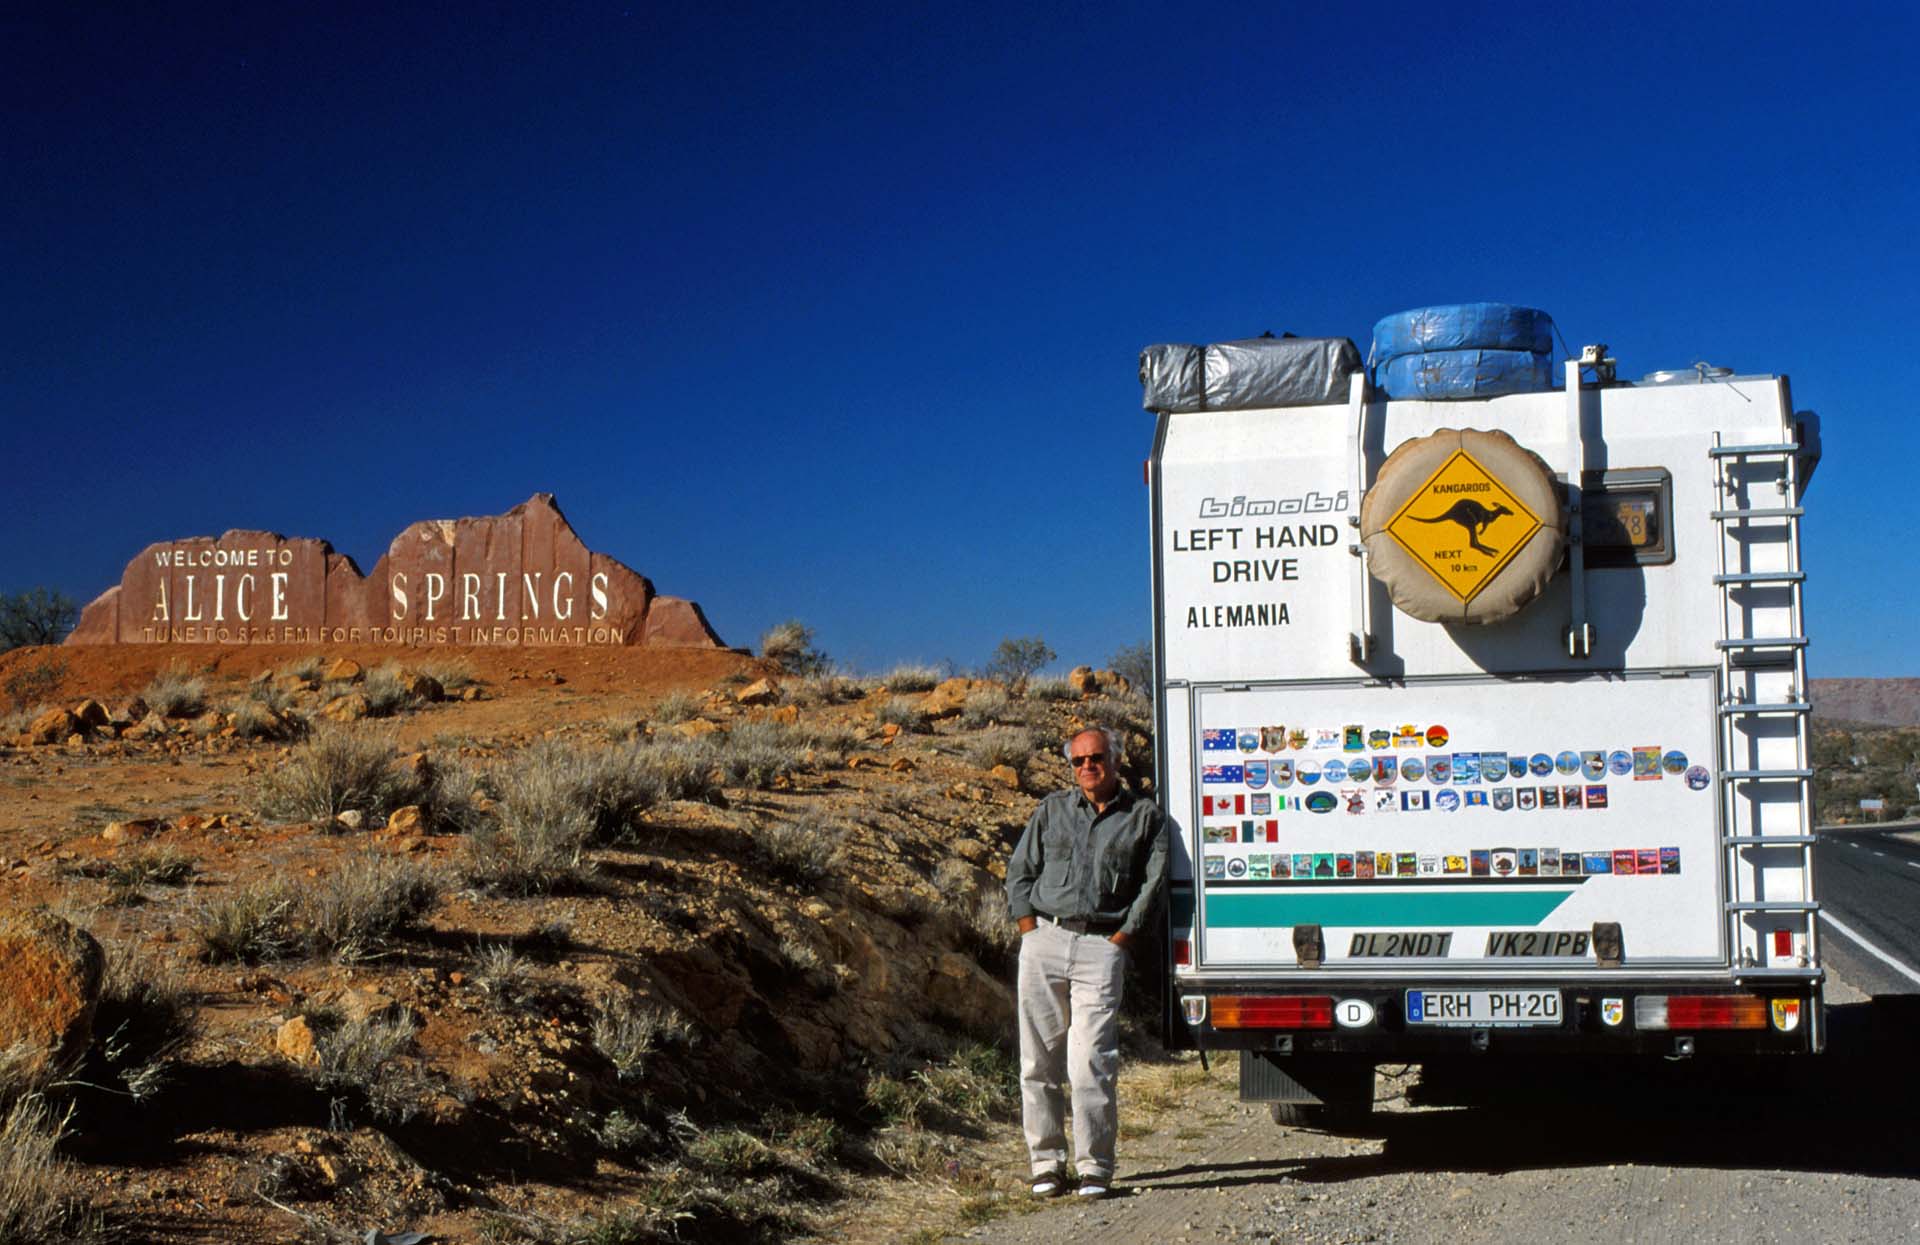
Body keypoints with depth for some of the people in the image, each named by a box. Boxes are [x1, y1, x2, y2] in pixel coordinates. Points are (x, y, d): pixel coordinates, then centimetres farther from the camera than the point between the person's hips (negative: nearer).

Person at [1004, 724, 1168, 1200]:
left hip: (1101, 947, -3)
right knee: (1039, 1060, 3)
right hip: (1044, 941, 3)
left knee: (1091, 1061, -10)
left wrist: (1124, 934, -4)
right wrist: (1029, 926, 4)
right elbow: (1019, 871, 15)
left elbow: (1154, 881, 4)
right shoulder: (1052, 809, 16)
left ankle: (1095, 1167, -1)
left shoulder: (1143, 817, 10)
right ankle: (1047, 1162, 11)